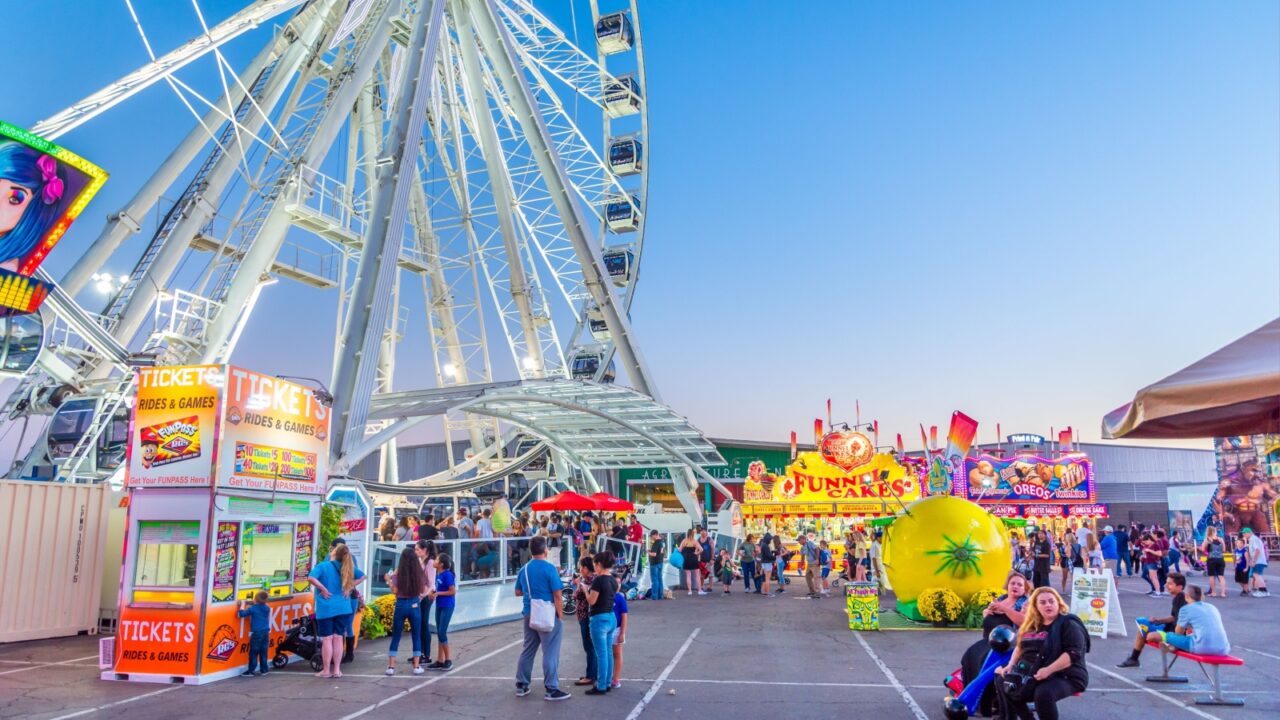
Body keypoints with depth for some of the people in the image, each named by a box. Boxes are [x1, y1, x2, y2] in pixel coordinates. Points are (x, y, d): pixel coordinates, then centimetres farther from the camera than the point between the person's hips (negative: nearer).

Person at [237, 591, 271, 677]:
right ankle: (263, 670, 15)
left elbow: (242, 614, -10)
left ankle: (251, 671, 3)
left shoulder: (253, 608, -10)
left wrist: (243, 604, 5)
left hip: (256, 633, -6)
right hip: (265, 632, 6)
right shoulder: (267, 608, 8)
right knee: (263, 652, 11)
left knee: (253, 652, 0)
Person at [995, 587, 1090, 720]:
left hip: (1065, 677, -8)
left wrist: (1049, 670, -30)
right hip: (1032, 674, 8)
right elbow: (1020, 645, 24)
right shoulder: (1032, 625, 12)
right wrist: (1010, 665, 8)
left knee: (1043, 693, -36)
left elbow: (1074, 653, -21)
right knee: (1003, 683, -1)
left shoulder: (1069, 624, -10)